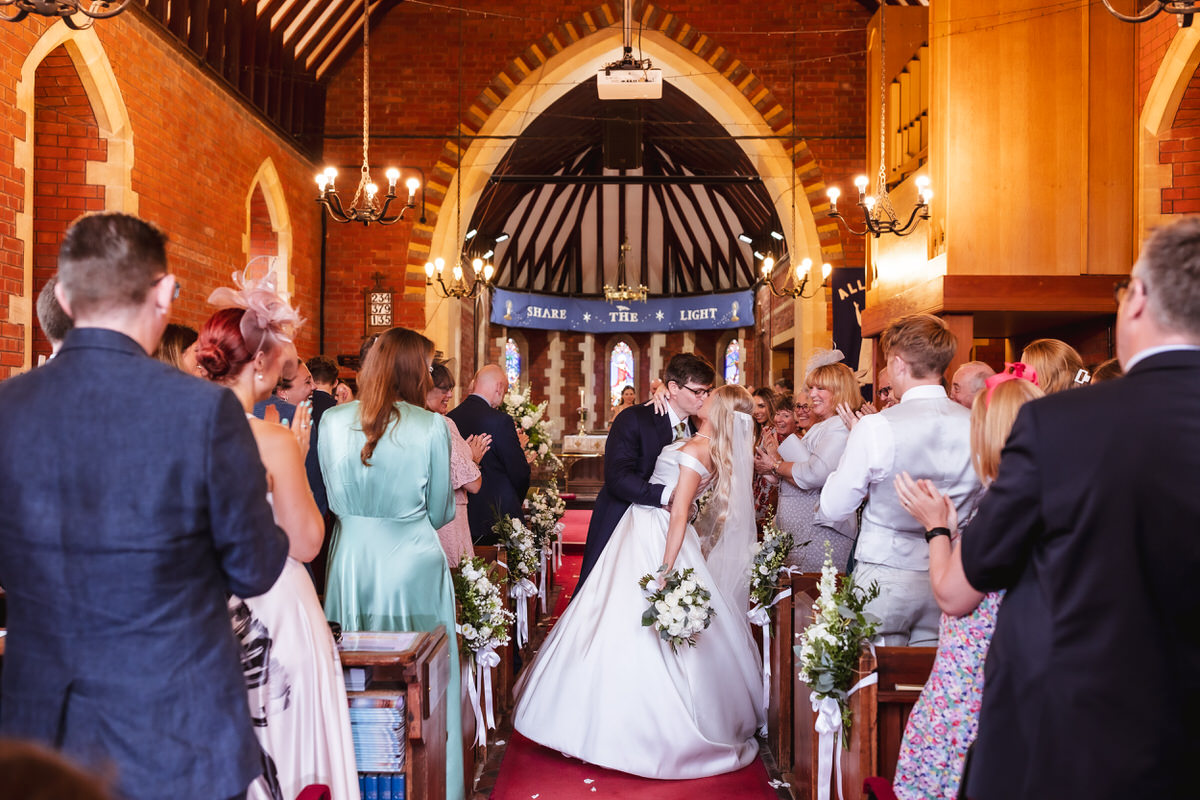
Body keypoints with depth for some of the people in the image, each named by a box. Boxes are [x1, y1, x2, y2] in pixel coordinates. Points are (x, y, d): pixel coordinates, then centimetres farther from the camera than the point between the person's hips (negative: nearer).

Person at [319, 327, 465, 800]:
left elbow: (334, 499, 7)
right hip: (414, 564, -3)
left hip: (352, 561, 3)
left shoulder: (333, 421, -3)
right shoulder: (432, 427, -12)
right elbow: (440, 513, -4)